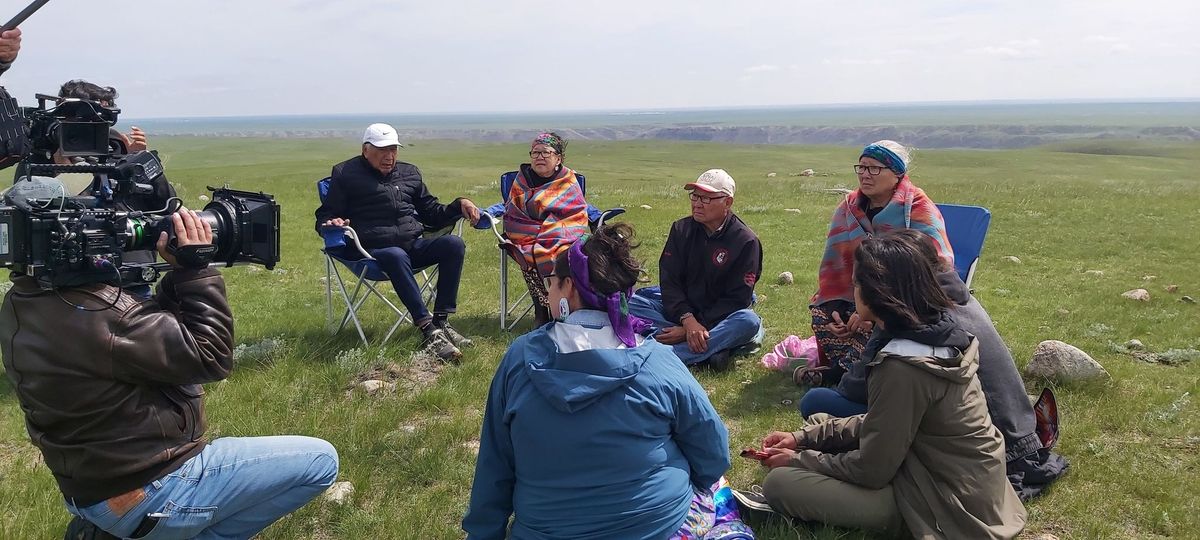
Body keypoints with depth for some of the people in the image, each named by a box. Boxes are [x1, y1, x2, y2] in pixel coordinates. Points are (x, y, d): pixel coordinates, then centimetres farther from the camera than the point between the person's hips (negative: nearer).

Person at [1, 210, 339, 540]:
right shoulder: (95, 317, -31)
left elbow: (153, 330, 6)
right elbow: (210, 358, -20)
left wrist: (181, 273, -4)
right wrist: (196, 270, -16)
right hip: (147, 496, -9)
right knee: (320, 461, -5)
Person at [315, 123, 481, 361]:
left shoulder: (409, 172, 23)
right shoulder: (346, 174, 10)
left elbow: (432, 213, 28)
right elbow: (324, 216, 9)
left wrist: (459, 205, 9)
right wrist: (332, 223, -17)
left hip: (414, 245, 5)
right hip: (375, 250, -5)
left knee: (454, 244, -23)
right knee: (396, 256, -39)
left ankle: (441, 321, -24)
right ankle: (429, 331, -43)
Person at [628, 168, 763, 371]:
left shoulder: (746, 241, -11)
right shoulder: (681, 230, -1)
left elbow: (737, 299, -14)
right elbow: (669, 281, -9)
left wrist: (699, 326, -24)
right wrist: (688, 320, -26)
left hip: (718, 316, -3)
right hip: (680, 310, 3)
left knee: (749, 322, -35)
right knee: (630, 303, -21)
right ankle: (714, 345, -32)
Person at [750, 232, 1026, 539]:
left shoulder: (902, 366, -29)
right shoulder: (935, 332, 0)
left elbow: (871, 470, -19)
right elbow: (880, 424, 10)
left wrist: (798, 460, -4)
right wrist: (804, 437, 7)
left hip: (948, 505, -9)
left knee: (779, 483, -12)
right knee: (818, 420, 18)